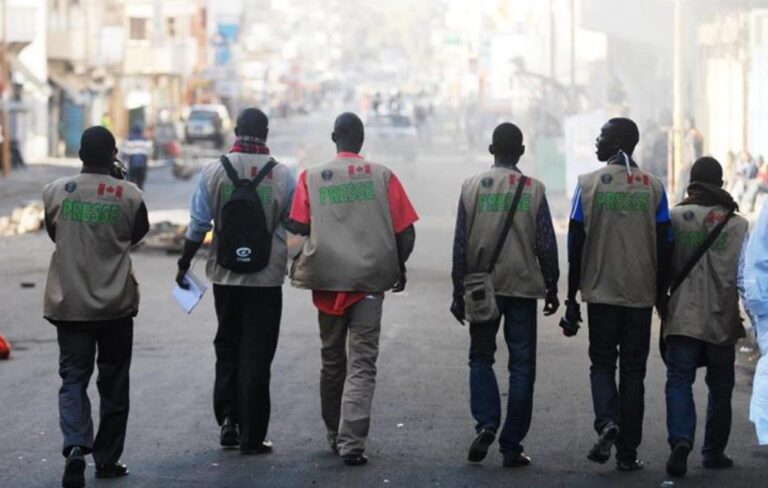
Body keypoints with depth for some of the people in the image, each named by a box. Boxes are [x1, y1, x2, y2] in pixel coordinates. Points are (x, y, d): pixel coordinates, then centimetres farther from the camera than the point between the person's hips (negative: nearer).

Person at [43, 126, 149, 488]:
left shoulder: (56, 192, -5)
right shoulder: (129, 196, -9)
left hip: (69, 304, 1)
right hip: (116, 304, -1)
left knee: (73, 378, 5)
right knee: (113, 383, 12)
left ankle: (75, 447, -17)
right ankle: (107, 458, 18)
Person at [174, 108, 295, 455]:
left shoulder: (213, 172, -3)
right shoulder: (281, 175, -6)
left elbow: (198, 226, -1)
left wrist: (184, 265, 11)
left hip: (225, 276, 2)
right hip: (266, 279, -2)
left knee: (227, 349, 18)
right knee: (256, 357, 3)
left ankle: (229, 421, 12)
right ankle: (251, 436, 4)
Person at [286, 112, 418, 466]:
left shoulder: (311, 177, 1)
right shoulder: (382, 177, 0)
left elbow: (299, 228, -6)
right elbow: (406, 231, -2)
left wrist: (302, 262, 15)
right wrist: (399, 267, 15)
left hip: (327, 279, 1)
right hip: (371, 280, -1)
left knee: (332, 361, 17)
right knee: (361, 365, -1)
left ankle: (335, 436, 27)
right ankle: (351, 442, -13)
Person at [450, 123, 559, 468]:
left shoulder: (472, 187, 0)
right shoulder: (533, 190, -2)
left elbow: (460, 244, 1)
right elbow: (546, 245, -1)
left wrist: (458, 292, 7)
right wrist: (551, 289, 10)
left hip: (481, 287, 1)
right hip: (523, 286, -1)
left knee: (481, 357, 15)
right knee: (521, 366, 5)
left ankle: (486, 425, -7)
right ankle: (512, 446, 3)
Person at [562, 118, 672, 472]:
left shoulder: (588, 184, -4)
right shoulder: (653, 187, 1)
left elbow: (576, 246, -3)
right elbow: (664, 248, 1)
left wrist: (572, 298, 3)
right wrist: (662, 296, 11)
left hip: (601, 293, -1)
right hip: (641, 295, 1)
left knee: (602, 362, 12)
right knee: (633, 369, 8)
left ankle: (607, 422, -14)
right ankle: (627, 452, 7)